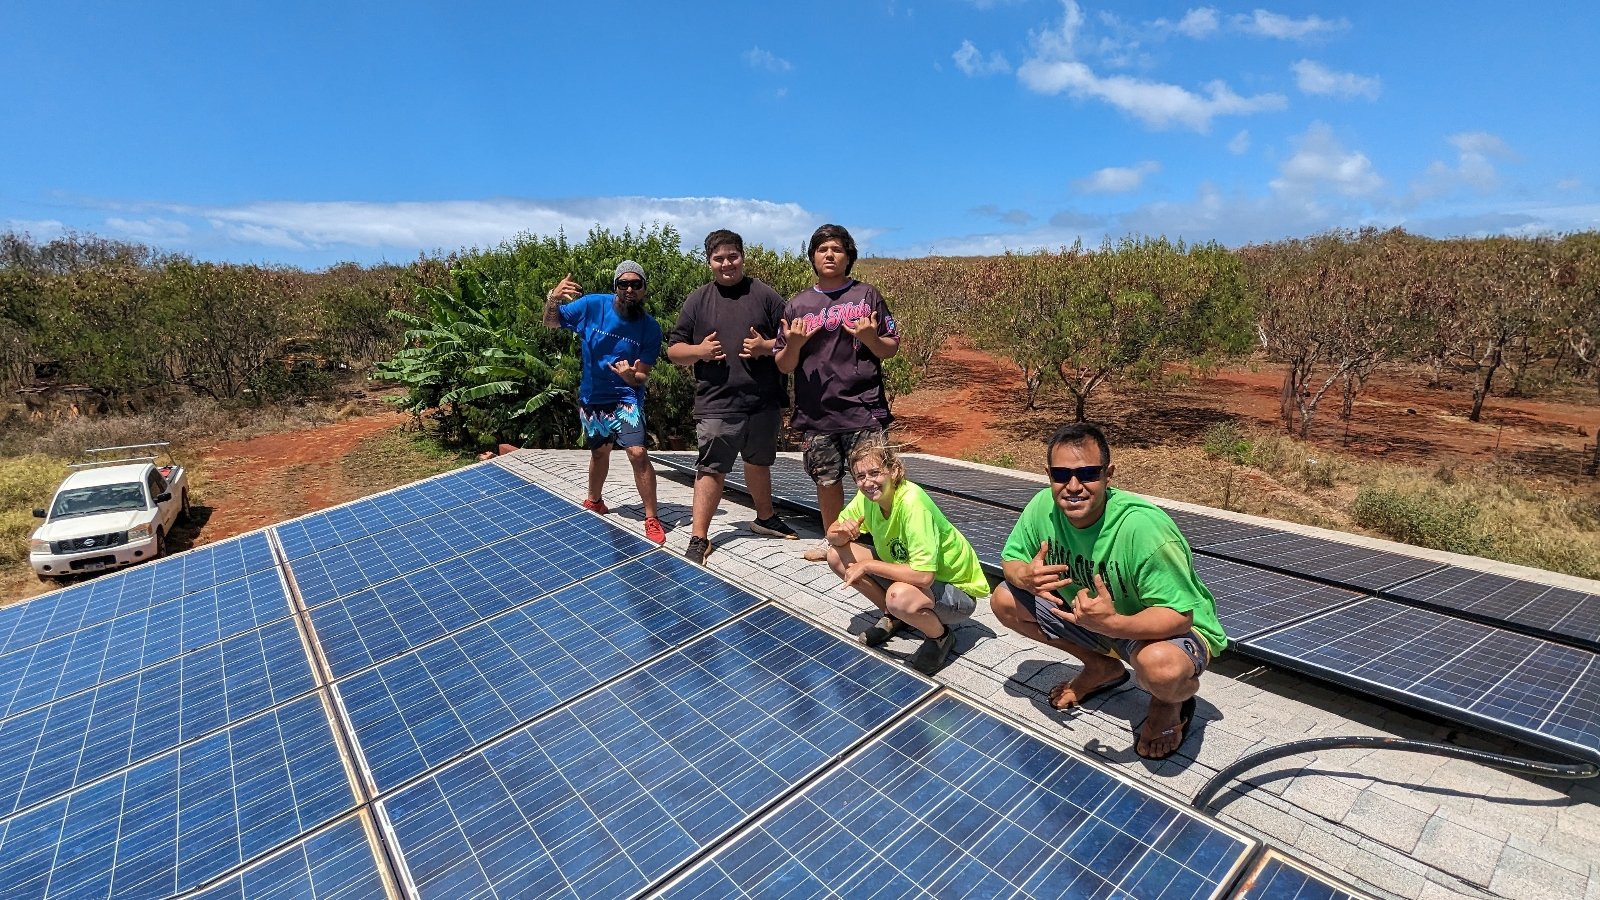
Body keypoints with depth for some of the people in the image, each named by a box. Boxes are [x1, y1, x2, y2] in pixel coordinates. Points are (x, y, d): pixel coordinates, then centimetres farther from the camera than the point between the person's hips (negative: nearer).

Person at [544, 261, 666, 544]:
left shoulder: (650, 328, -13)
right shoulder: (592, 305, -11)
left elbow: (642, 377, -9)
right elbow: (551, 322, -1)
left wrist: (630, 375, -33)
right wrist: (553, 298, -21)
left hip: (625, 397, -2)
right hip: (591, 397, 2)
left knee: (638, 453, -19)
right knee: (600, 452, 20)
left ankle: (652, 519, -6)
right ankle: (593, 500, 48)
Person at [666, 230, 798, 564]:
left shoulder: (765, 295, 4)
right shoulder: (697, 301, 5)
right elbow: (674, 350, 7)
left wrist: (767, 346, -13)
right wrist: (699, 351, -13)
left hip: (765, 402, 2)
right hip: (717, 405, -1)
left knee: (759, 462, 20)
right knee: (711, 469, -1)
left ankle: (765, 518, 39)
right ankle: (699, 537, 9)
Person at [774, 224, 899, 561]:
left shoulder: (867, 295, 5)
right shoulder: (797, 304, 8)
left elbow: (891, 349, 7)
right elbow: (783, 366, 8)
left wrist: (870, 338, -13)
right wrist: (794, 345, -13)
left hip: (864, 410, -2)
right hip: (815, 413, 2)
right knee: (827, 481, 11)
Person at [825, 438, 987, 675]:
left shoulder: (912, 502, -32)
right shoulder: (868, 496, -11)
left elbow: (923, 575, -38)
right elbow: (833, 536, 1)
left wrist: (867, 565, -28)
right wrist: (842, 532, -23)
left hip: (956, 589, -7)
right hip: (907, 573, 7)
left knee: (900, 596, -40)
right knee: (837, 555, -6)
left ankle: (940, 636, -4)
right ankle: (893, 617, 13)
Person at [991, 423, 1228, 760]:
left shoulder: (1144, 527, -34)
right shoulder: (1043, 507, -18)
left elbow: (1179, 616, -31)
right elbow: (1010, 559, -4)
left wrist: (1113, 623, -49)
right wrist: (1025, 575, -29)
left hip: (1169, 630, -6)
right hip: (1094, 616, 6)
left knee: (1160, 667, -40)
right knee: (1005, 601, -6)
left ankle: (1172, 701, 4)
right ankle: (1103, 669, 15)